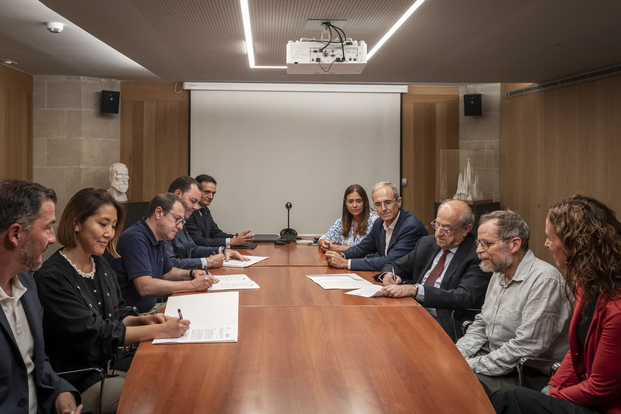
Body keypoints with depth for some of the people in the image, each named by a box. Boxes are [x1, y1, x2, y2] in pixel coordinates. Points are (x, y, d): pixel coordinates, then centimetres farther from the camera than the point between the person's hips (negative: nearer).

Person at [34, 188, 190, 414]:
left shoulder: (101, 264, 9)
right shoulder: (52, 277, -19)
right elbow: (92, 334, -22)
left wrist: (143, 320, -7)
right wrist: (160, 330, -23)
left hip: (109, 366, 8)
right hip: (78, 384, -8)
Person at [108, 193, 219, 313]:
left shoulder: (158, 240, 12)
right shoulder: (135, 239, -20)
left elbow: (167, 272, 28)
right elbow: (145, 287, -30)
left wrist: (191, 273, 7)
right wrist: (192, 285, -25)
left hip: (151, 307, 10)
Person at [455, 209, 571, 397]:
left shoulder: (544, 280, -21)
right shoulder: (499, 274, 11)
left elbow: (526, 348, -25)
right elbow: (481, 325, 18)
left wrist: (471, 366, -20)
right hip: (494, 357, 9)